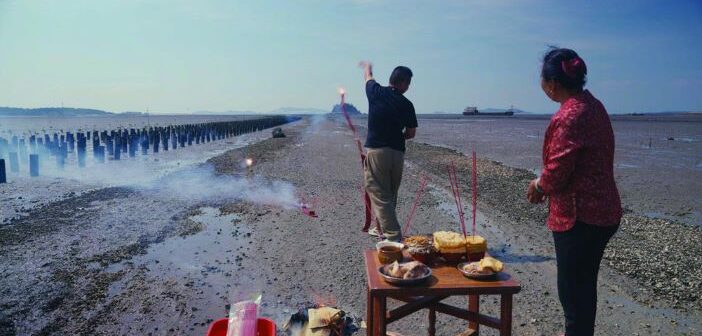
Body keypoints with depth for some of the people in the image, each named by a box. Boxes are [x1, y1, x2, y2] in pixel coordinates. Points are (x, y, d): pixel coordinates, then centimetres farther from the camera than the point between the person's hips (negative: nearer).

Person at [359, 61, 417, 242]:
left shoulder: (376, 92, -3)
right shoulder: (406, 105, -1)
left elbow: (368, 76, 20)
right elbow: (411, 133, 6)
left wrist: (367, 66, 42)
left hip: (376, 151, -3)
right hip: (397, 152, 3)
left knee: (380, 196, -3)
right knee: (390, 195, 19)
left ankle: (394, 237, -8)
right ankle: (383, 229, 34)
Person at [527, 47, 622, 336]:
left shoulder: (569, 116, -22)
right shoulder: (593, 105, 8)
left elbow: (557, 172, -20)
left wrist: (539, 185, 1)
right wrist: (545, 184, 9)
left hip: (580, 216, -10)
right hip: (602, 211, 10)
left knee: (573, 289, 4)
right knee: (584, 284, 24)